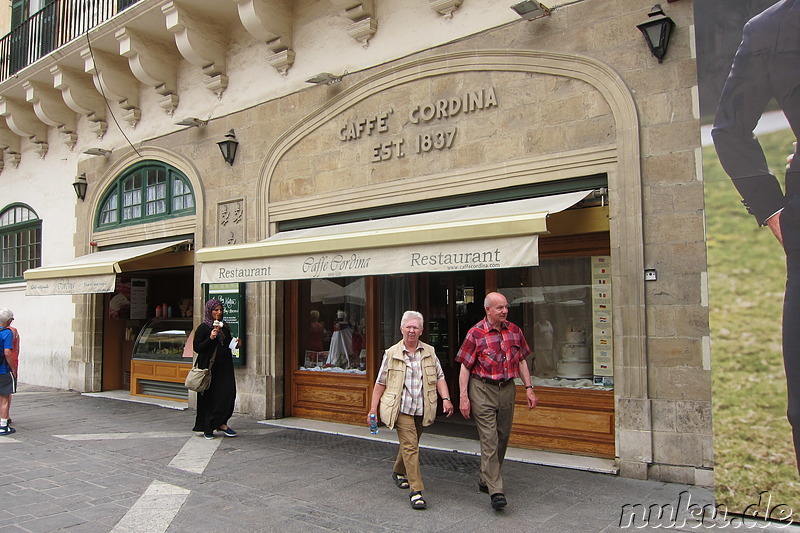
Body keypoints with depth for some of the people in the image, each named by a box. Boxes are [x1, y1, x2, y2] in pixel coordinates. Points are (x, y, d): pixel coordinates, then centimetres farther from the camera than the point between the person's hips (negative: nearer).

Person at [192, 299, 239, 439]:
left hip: (224, 367, 5)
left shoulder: (224, 327, 13)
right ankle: (208, 428, 11)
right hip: (209, 368, -5)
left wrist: (236, 344, 6)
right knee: (209, 398, 0)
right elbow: (197, 348, -10)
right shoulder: (203, 328, -5)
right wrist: (211, 338, -21)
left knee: (228, 394, -4)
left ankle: (221, 423, 9)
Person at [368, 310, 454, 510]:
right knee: (410, 446, -10)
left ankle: (399, 472, 42)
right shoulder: (391, 353, 1)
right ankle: (416, 490, -6)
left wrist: (446, 398, -7)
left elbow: (439, 377, 8)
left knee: (410, 444, 17)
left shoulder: (429, 352, 8)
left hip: (422, 409, 3)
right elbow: (380, 382, 4)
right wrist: (373, 408, 1)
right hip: (401, 408, -3)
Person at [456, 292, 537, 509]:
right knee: (489, 439, -8)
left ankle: (486, 480, 29)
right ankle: (496, 491, -7)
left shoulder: (514, 331, 7)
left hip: (507, 389, 6)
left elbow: (521, 361, 15)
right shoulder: (475, 333, -8)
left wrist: (529, 388, 9)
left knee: (503, 437, 12)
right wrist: (463, 397, -11)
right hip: (483, 390, -5)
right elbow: (465, 367, -7)